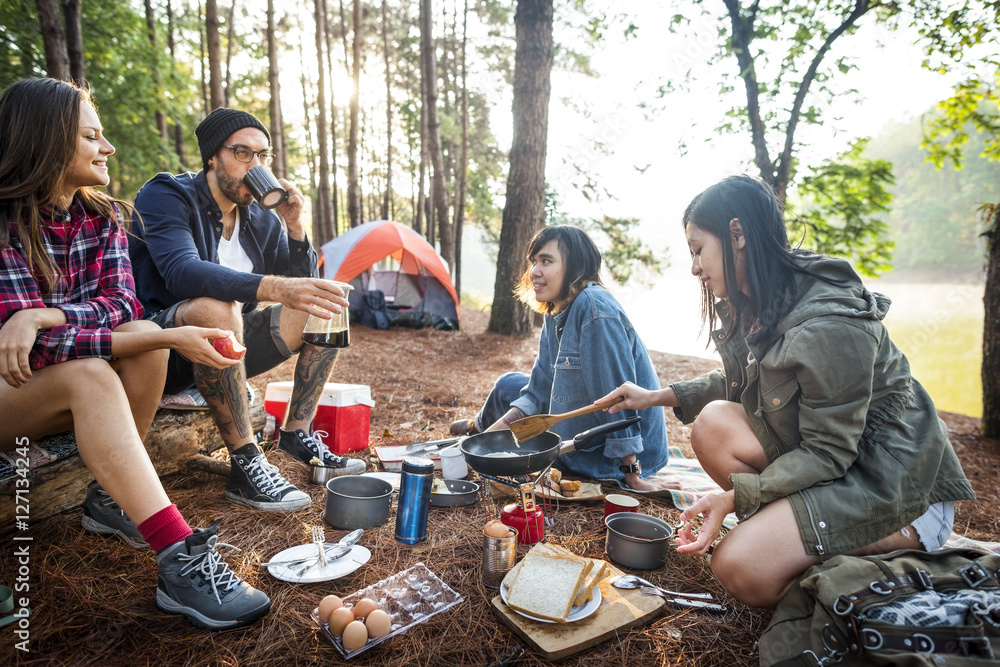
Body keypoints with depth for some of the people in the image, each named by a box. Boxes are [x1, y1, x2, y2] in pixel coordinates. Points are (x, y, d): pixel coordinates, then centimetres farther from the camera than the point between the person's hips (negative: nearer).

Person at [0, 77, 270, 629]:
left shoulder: (103, 215, 1)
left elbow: (121, 303, -9)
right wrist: (171, 339, -34)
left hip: (72, 389, 5)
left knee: (143, 336, -24)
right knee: (88, 374, -35)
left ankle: (110, 498, -10)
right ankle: (179, 559, -42)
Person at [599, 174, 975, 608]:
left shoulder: (828, 322, -28)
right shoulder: (748, 308, -1)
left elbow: (827, 454, -25)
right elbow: (738, 384, 15)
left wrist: (733, 497, -26)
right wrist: (658, 396, 5)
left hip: (891, 481, -8)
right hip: (821, 454, 8)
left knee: (741, 569, -21)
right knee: (713, 423, -14)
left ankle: (902, 542, -2)